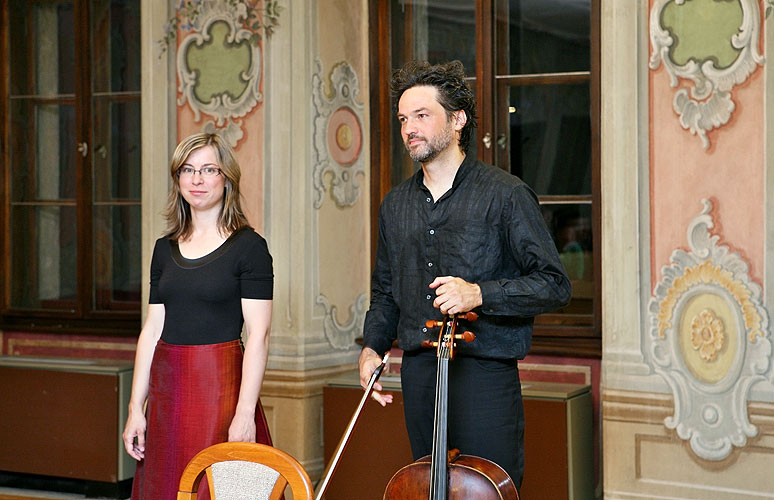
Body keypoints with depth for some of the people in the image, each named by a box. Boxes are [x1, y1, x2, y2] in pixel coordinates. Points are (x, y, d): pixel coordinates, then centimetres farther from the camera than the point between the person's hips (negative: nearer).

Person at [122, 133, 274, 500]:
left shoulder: (248, 246, -5)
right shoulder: (165, 249, 11)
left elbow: (258, 335, -11)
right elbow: (152, 330, 11)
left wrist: (245, 413, -18)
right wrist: (135, 408, 6)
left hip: (221, 385, -5)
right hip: (167, 387, 5)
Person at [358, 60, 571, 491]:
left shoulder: (504, 194, -6)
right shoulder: (396, 205, 13)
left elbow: (554, 285, -9)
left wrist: (480, 293, -21)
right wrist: (373, 346, 9)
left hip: (484, 375, -5)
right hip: (418, 377, 5)